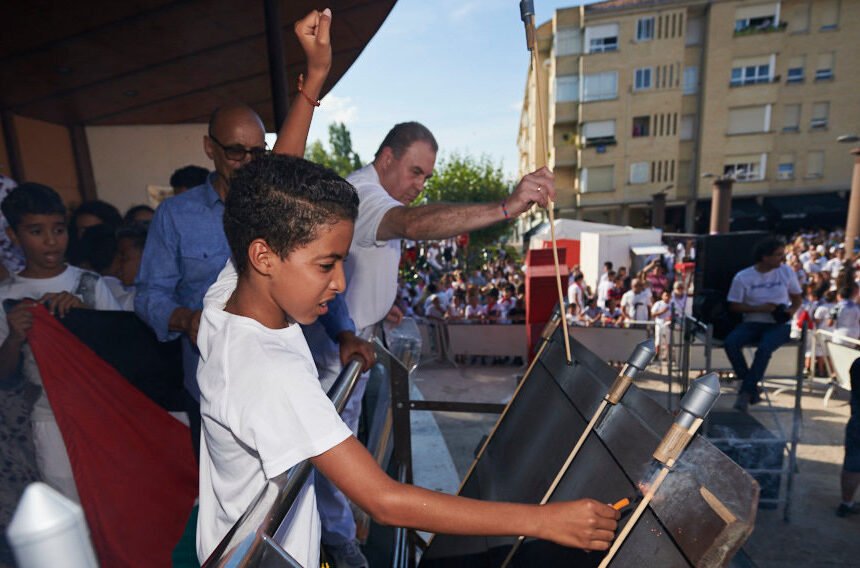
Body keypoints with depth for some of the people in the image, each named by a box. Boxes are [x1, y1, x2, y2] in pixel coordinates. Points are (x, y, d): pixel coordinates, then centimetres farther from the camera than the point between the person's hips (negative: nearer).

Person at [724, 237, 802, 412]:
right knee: (730, 343, -29)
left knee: (764, 348, -32)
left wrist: (791, 310, -8)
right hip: (753, 322, 0)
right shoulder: (742, 277, -3)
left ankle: (746, 392, -17)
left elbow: (797, 299, 14)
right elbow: (734, 306, -1)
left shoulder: (787, 272, 4)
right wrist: (760, 308, -14)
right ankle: (752, 388, -13)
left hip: (779, 324, 0)